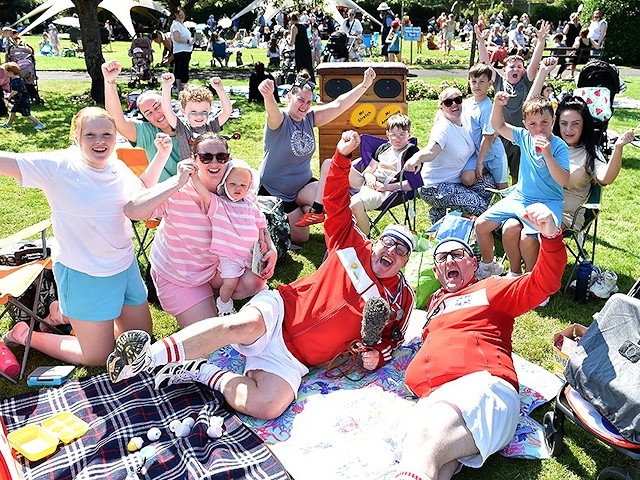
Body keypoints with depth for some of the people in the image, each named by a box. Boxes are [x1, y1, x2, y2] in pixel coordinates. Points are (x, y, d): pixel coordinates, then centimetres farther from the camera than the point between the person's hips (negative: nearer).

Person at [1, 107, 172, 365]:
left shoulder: (117, 167, -2)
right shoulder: (58, 166, -18)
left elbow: (142, 189, 17)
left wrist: (162, 154, 6)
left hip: (126, 265, 6)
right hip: (83, 275, -6)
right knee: (99, 357, 7)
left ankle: (68, 313, 36)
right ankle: (25, 335, 28)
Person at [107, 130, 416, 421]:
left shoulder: (401, 299, 14)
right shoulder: (352, 246, 11)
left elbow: (390, 339, 22)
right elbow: (336, 203, 8)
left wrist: (376, 356, -2)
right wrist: (342, 156, -5)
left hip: (292, 361, 1)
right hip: (278, 311, -1)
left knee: (266, 406, -28)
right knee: (244, 325, -38)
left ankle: (202, 373, -10)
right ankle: (148, 356, -34)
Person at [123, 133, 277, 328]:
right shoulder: (180, 191, -28)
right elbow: (131, 211, -42)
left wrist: (271, 248, -12)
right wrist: (177, 184, -45)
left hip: (215, 264, 5)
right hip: (177, 277, -5)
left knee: (253, 282, -16)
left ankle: (212, 295, 13)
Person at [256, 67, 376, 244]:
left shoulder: (310, 118, -1)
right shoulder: (279, 120, -17)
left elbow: (339, 105, -7)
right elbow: (272, 111, -41)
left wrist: (365, 84, -17)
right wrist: (268, 95, -64)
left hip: (302, 186, 5)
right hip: (274, 191, -5)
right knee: (300, 238, -1)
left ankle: (315, 209, -11)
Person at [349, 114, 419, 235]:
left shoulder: (412, 152, 0)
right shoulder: (384, 148, 21)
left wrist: (387, 187, -17)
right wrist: (368, 175, -1)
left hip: (384, 191, -7)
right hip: (368, 183, 7)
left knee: (355, 204, -40)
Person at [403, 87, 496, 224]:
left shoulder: (464, 123, 4)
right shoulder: (443, 128, -19)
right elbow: (431, 151, -38)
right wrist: (417, 157, -59)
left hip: (456, 181, 8)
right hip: (435, 187, -8)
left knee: (488, 182, -3)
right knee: (479, 206, -14)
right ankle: (438, 213, 6)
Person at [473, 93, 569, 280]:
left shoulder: (559, 146, -15)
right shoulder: (525, 137, 1)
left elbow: (564, 181, -24)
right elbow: (498, 126, 10)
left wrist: (547, 155, -33)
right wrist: (498, 105, -8)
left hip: (547, 202, -6)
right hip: (520, 197, 6)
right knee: (481, 224, 1)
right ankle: (488, 265, 25)